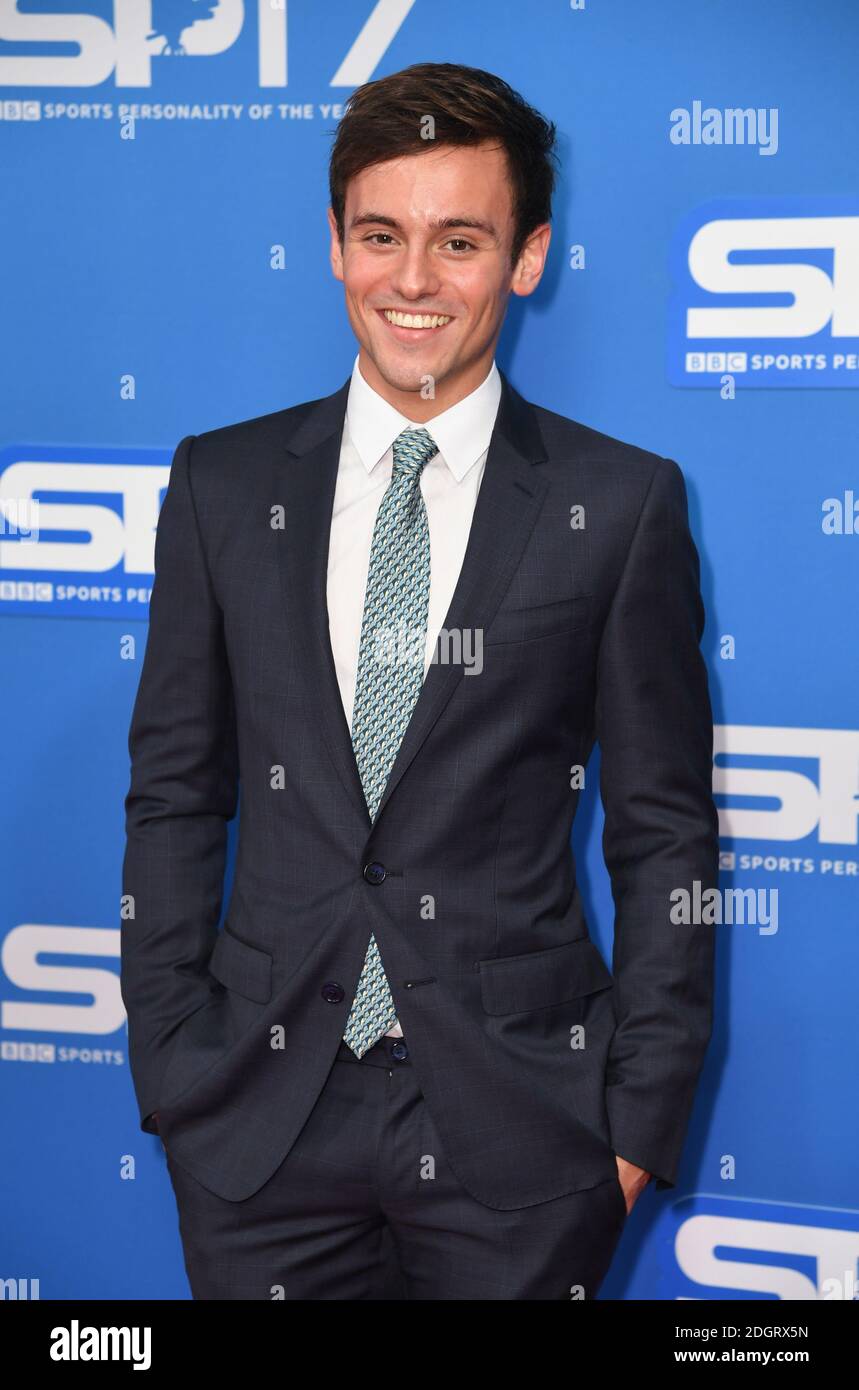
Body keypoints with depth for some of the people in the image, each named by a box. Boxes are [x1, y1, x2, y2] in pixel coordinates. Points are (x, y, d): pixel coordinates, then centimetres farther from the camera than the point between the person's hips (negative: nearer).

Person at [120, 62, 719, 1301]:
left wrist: (642, 1120, -3)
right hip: (262, 1117, 2)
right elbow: (173, 794, 6)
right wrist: (169, 1069, 2)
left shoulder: (624, 504, -2)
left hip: (518, 1125, -1)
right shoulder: (225, 486, 4)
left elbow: (664, 836, 0)